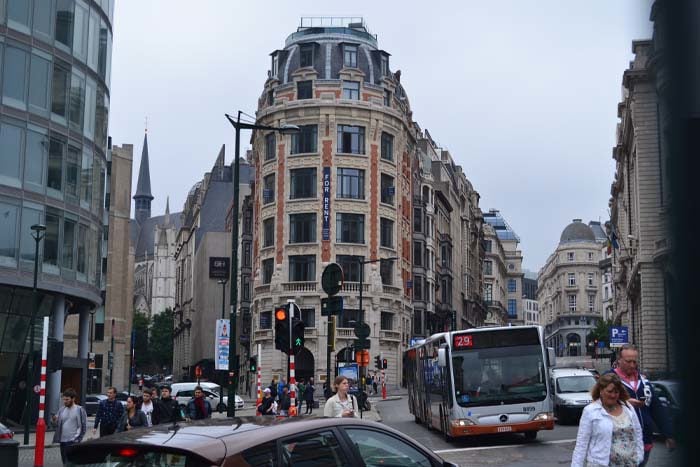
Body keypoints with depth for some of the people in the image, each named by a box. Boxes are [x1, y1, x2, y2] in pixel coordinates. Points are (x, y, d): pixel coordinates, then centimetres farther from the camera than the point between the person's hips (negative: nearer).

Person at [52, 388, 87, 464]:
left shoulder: (80, 410, -4)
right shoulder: (62, 410, 12)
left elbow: (84, 426, -4)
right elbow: (59, 424, 14)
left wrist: (78, 439, -10)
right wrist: (55, 420, -7)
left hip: (73, 442, -6)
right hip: (62, 441, 6)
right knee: (65, 462, 11)